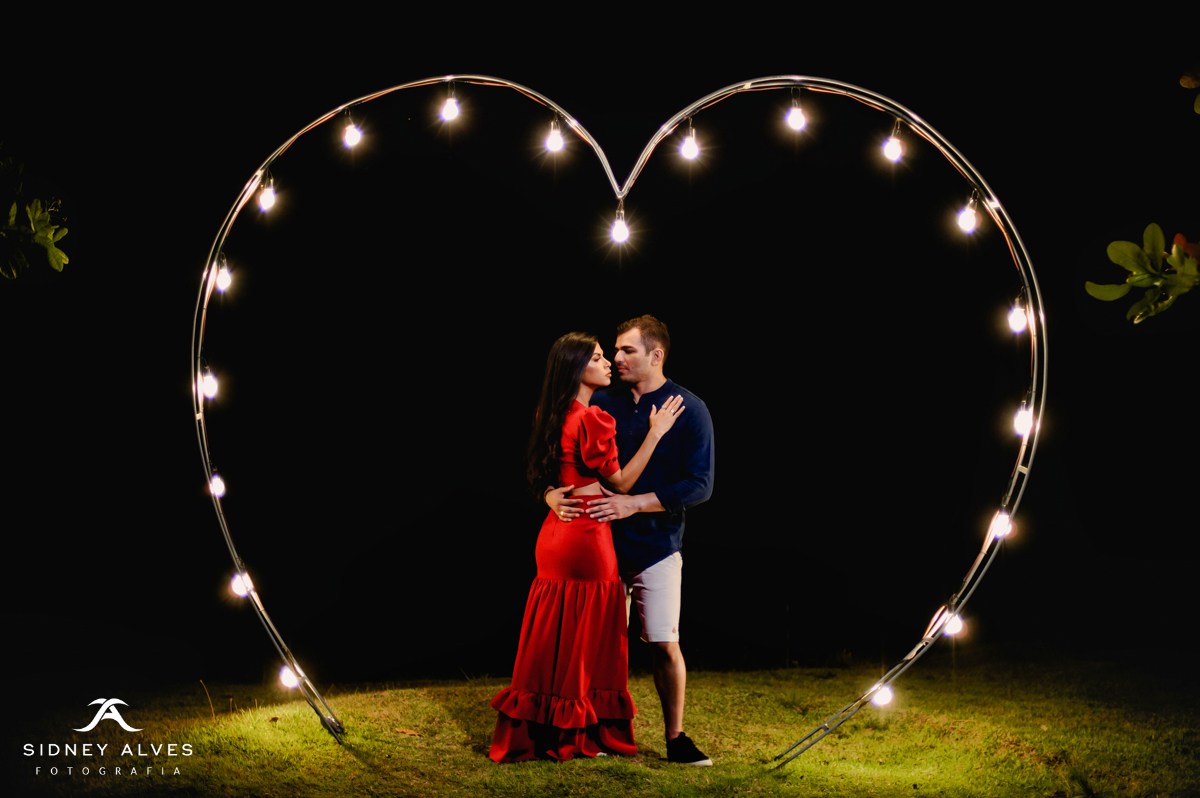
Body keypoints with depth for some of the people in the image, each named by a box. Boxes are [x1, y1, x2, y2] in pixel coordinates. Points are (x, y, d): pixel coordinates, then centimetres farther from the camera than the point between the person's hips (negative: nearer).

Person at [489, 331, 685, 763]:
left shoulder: (553, 416, 11)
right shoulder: (593, 419, -17)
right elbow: (620, 483, -11)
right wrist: (655, 433, -10)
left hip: (555, 531, 9)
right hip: (586, 537, -9)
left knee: (554, 639, 15)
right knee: (585, 639, 3)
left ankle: (534, 734, 23)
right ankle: (576, 737, 13)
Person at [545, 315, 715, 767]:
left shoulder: (689, 409, -4)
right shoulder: (601, 404, 5)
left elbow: (699, 486, -12)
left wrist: (634, 503, -19)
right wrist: (552, 494, -14)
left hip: (656, 548, -3)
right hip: (602, 543, 3)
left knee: (664, 643, -3)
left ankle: (675, 738, 11)